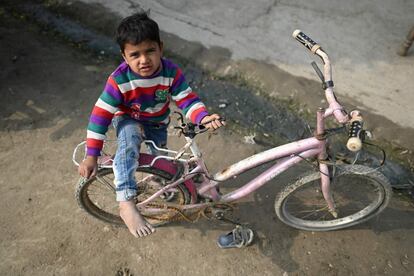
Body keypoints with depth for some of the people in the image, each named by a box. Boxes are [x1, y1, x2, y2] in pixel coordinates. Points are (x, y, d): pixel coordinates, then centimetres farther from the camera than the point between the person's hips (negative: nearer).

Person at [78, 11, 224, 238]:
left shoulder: (171, 72, -25)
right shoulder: (119, 80, -30)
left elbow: (187, 100, -22)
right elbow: (100, 114, -26)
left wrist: (203, 117, -44)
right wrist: (91, 155, -26)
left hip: (158, 124, 3)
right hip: (128, 121, -3)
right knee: (129, 142, -38)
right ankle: (126, 203, -38)